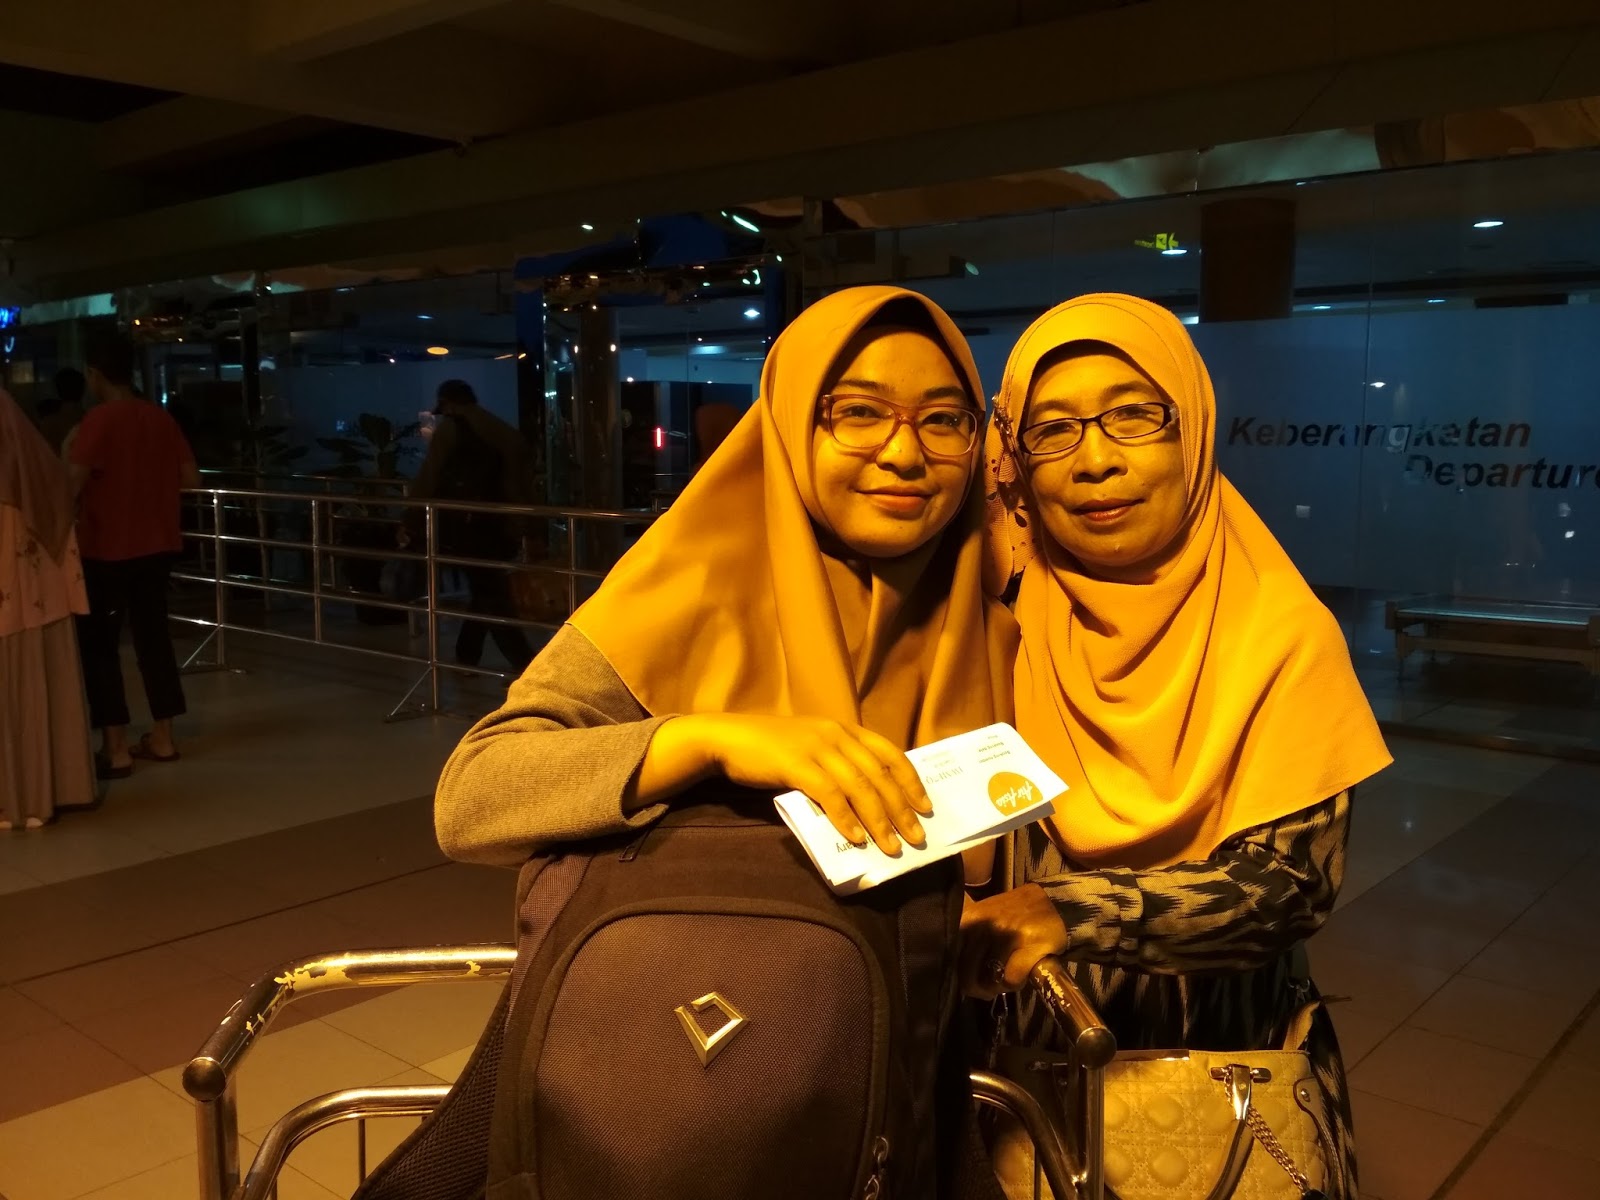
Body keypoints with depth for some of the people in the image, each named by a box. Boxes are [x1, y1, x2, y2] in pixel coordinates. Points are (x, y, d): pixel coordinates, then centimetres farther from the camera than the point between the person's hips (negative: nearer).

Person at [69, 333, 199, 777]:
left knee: (99, 643, 2)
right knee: (152, 634, 14)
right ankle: (161, 737, 18)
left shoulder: (98, 420, -13)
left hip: (107, 548, -6)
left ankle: (115, 749, 0)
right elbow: (190, 478, 8)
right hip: (158, 545, 6)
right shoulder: (161, 418, 5)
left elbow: (72, 483, -22)